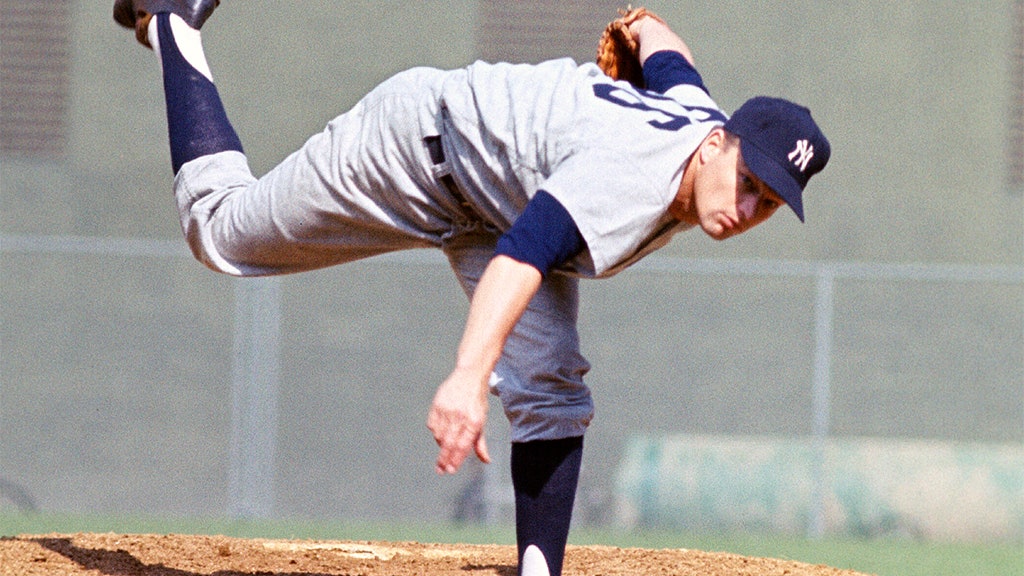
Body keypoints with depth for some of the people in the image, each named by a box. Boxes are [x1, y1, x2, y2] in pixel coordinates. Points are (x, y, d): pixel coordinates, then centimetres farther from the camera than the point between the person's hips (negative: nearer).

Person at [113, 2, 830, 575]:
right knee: (221, 230, 13)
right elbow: (524, 252, -60)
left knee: (551, 395, -10)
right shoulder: (633, 171, -44)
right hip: (418, 142, -7)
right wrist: (468, 379, -74)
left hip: (494, 204, 7)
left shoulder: (700, 117, -17)